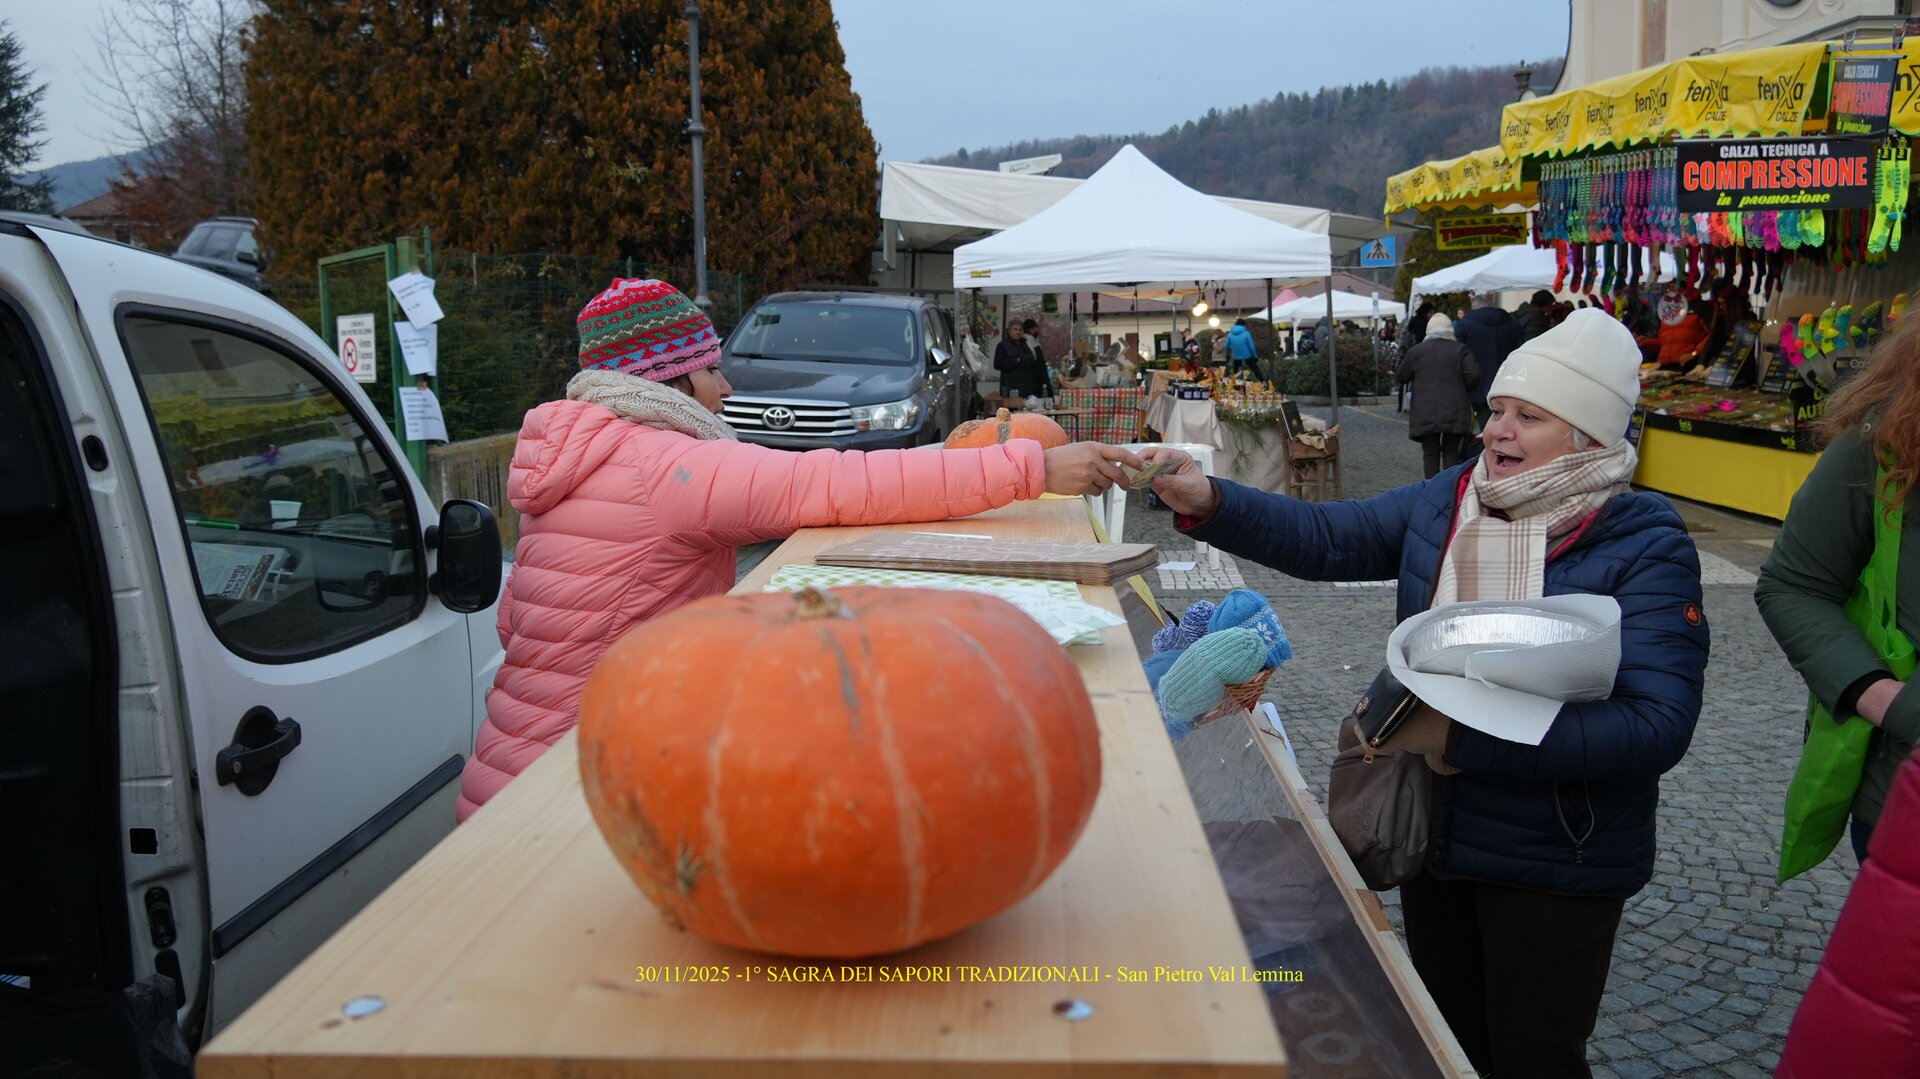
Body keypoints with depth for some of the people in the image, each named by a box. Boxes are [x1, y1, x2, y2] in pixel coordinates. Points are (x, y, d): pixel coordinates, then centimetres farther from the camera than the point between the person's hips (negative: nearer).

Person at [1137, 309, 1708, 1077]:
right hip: (1434, 832, 5)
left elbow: (1656, 725, -26)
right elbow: (1326, 539, 0)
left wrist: (1466, 740, -32)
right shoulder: (1447, 500, -2)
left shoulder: (1645, 548, -18)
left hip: (1555, 863, -5)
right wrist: (1206, 503, -17)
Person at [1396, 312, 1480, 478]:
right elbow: (1473, 377, -7)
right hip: (1454, 414, 0)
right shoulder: (1461, 350, 1)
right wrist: (1459, 388, 13)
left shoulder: (1416, 351, 6)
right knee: (1451, 452, 9)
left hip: (1425, 414, 0)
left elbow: (1400, 378, 14)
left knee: (1430, 454, 6)